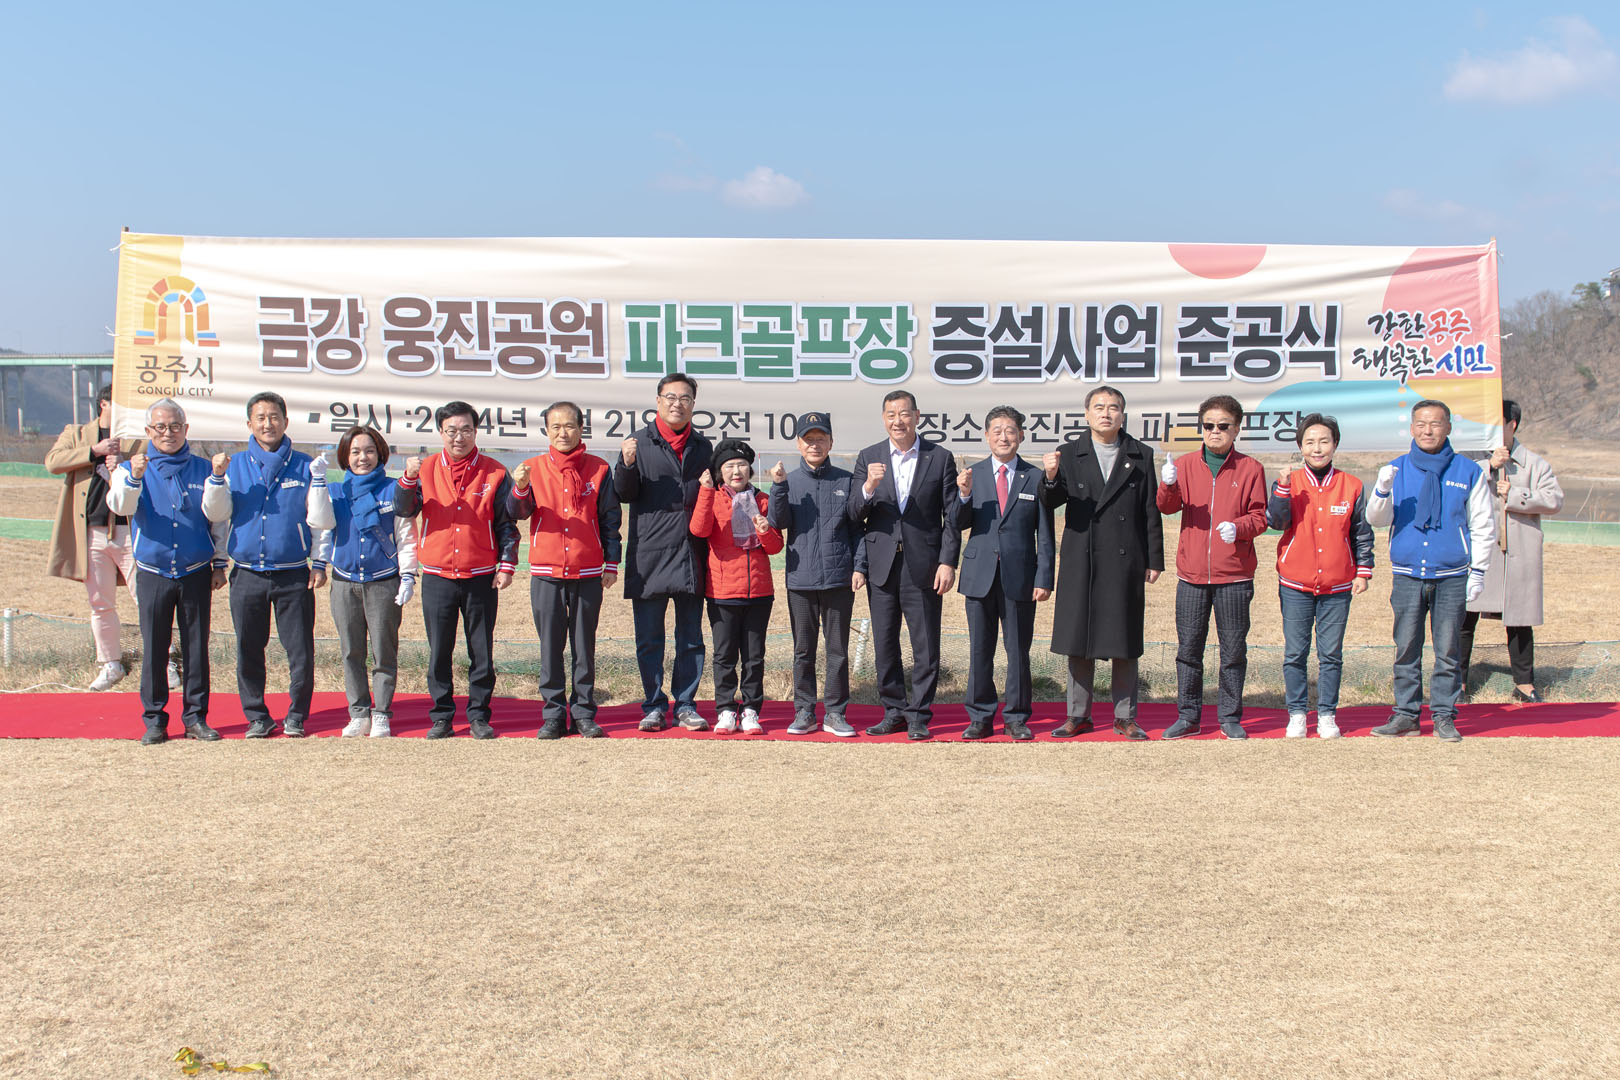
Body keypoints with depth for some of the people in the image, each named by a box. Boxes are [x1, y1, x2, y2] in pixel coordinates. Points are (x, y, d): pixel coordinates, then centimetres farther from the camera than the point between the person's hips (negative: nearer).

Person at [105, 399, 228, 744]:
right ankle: (154, 720, 12)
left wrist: (219, 564, 10)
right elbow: (119, 506, -16)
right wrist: (133, 477, -34)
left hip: (196, 573, 1)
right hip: (153, 573, -1)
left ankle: (195, 717, 13)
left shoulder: (203, 470, 7)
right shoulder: (132, 469, 3)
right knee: (154, 650, 3)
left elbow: (219, 521, 13)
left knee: (197, 648, 4)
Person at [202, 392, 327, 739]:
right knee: (249, 651, 7)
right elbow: (216, 513, 3)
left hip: (294, 575, -2)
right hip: (247, 575, 2)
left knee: (301, 651, -3)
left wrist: (319, 564, 1)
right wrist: (218, 477, -11)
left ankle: (296, 716, 12)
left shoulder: (305, 466, 5)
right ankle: (257, 717, 19)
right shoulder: (235, 465, 10)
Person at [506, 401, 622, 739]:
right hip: (546, 573, 0)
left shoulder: (599, 470, 5)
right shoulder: (533, 468, 6)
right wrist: (520, 488, -24)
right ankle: (553, 715, 10)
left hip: (588, 573, 0)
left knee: (585, 646, 5)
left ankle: (584, 714, 12)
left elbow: (610, 519, 8)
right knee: (550, 647, 4)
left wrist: (611, 563, 4)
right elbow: (517, 513, -4)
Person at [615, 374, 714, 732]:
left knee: (691, 638, 7)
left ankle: (685, 705, 16)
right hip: (650, 555, -2)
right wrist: (627, 465, -18)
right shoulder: (640, 442, 4)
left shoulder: (703, 447, 13)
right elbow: (624, 494, -2)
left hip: (691, 556, 2)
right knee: (649, 639, 5)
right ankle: (654, 706, 15)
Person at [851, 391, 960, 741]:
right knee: (884, 646, 9)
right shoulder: (868, 458, 7)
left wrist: (948, 562, -6)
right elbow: (855, 515, 1)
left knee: (926, 648, 1)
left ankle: (918, 715, 12)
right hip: (881, 565, 2)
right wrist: (869, 487, -18)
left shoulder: (940, 458, 2)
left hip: (923, 566, -2)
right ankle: (894, 712, 21)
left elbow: (951, 516, 1)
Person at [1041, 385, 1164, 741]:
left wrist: (1154, 560, 3)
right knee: (1078, 640, 5)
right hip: (1080, 562, 0)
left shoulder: (1141, 456, 7)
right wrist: (1050, 477, -27)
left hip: (1125, 562, 0)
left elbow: (1150, 511, 6)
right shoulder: (1069, 454, 6)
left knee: (1124, 643, 4)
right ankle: (1078, 715, 15)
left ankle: (1125, 717, 14)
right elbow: (1053, 501, -5)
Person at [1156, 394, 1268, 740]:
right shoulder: (1185, 464, 8)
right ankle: (1187, 716, 16)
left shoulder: (1249, 468, 4)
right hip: (1192, 573, 1)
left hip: (1234, 575, -1)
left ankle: (1230, 718, 15)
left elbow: (1259, 517, 2)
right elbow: (1168, 507, -3)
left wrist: (1239, 527, -19)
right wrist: (1169, 485, -24)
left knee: (1233, 649, 4)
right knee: (1188, 648, 6)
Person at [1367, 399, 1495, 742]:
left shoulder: (1469, 472, 3)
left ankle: (1444, 716, 12)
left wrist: (1477, 570, 2)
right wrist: (1382, 491, -17)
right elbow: (1377, 518, 2)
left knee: (1448, 651, 3)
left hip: (1451, 577, -1)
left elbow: (1482, 527, 7)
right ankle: (1406, 714, 13)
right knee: (1406, 650, 5)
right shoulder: (1397, 469, 7)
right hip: (1407, 575, 1)